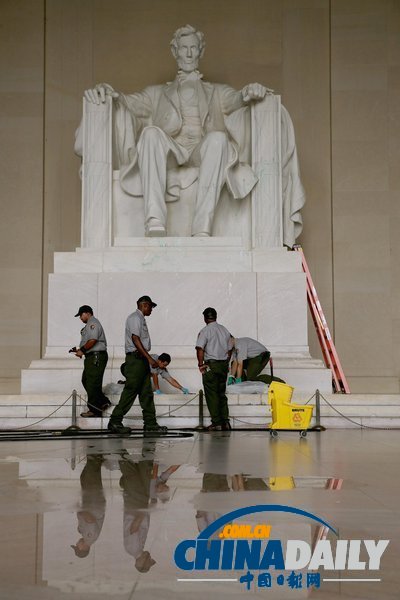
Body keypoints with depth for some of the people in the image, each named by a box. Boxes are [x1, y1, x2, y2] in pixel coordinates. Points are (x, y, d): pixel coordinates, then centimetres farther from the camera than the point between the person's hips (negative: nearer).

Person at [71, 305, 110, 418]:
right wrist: (79, 350, 14)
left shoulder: (93, 323, -10)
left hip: (96, 357, -11)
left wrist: (82, 350, -14)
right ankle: (103, 402, 17)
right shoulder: (89, 325, 22)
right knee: (86, 381, 13)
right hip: (92, 357, 11)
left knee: (92, 383, -7)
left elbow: (93, 340, -22)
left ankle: (94, 410, -2)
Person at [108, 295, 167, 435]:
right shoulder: (135, 318, -9)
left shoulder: (141, 319, 21)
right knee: (130, 391, -9)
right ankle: (115, 422, -5)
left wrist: (148, 359, 17)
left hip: (142, 359, 10)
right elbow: (135, 339, -19)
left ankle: (150, 423, 9)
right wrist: (149, 358, -22)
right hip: (135, 358, -10)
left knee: (146, 392, 8)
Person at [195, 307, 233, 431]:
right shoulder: (224, 330, 11)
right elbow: (230, 348, 15)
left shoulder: (205, 331, -9)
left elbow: (200, 349, -19)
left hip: (211, 365, -6)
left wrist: (201, 365, -12)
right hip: (224, 364, 6)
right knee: (222, 394, 14)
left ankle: (216, 422, -2)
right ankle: (225, 421, 11)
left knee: (212, 395, 0)